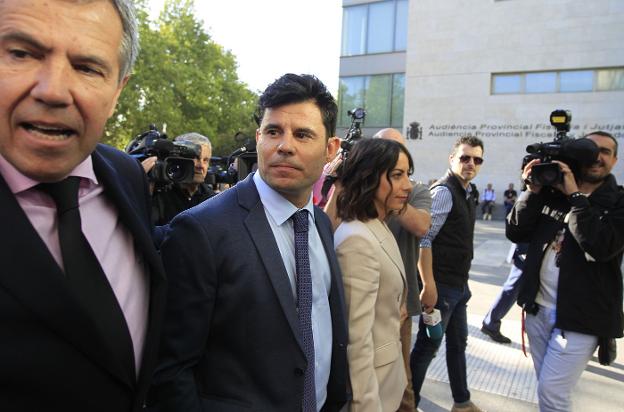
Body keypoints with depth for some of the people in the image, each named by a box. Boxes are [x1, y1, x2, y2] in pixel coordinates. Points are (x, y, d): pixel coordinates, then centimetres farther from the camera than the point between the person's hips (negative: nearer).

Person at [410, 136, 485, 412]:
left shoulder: (466, 193, 12)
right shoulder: (443, 191, -17)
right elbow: (424, 239, -24)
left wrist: (463, 280, 18)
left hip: (459, 285, 10)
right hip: (441, 285, -10)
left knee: (458, 343, 21)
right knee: (427, 346, 2)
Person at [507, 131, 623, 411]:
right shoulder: (551, 192, 4)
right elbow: (515, 233, -2)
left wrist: (575, 195, -20)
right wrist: (533, 192, -13)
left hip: (580, 318, -4)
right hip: (538, 309, 4)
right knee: (547, 387, 20)